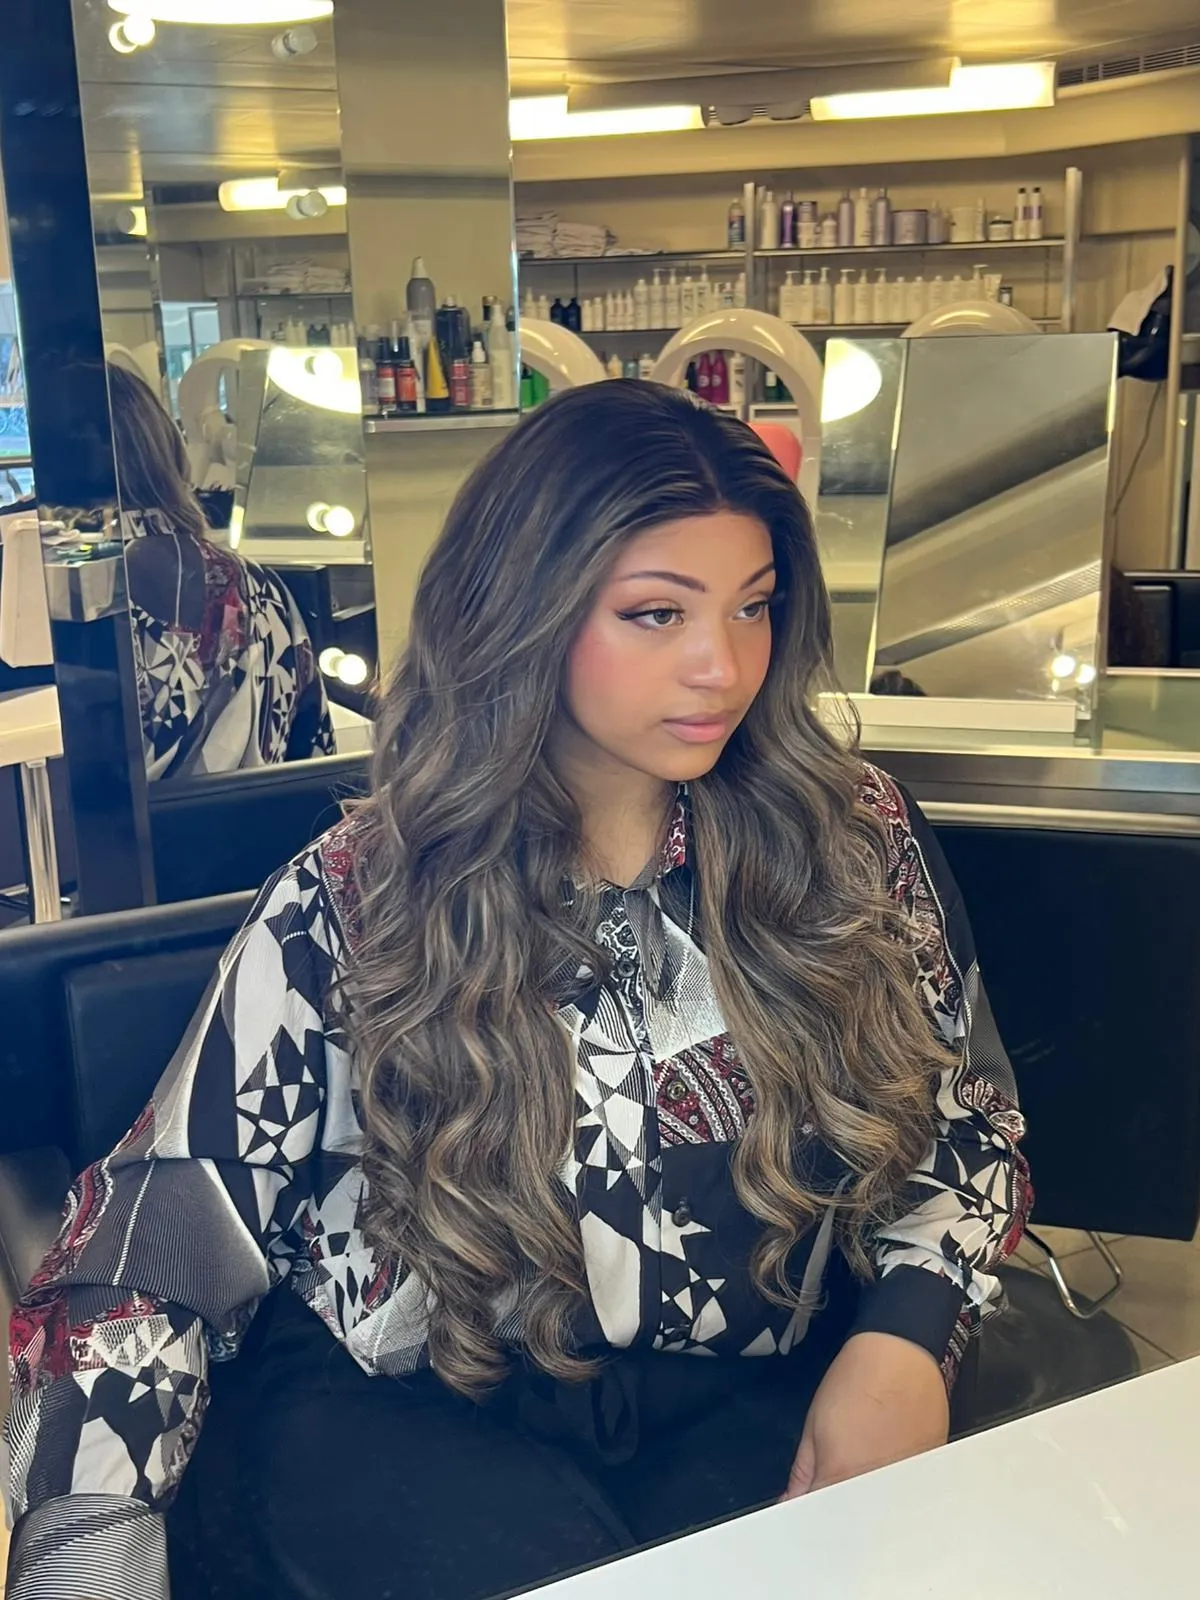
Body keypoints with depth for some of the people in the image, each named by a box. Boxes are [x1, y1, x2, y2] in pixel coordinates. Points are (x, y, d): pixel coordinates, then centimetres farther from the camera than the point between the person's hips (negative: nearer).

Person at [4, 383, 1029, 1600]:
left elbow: (964, 1119, 8)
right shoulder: (353, 906, -8)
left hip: (761, 1401, 3)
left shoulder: (855, 839, -2)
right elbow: (148, 1257, -6)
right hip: (402, 1414, -2)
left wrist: (906, 1337, -11)